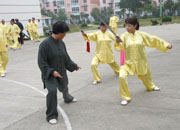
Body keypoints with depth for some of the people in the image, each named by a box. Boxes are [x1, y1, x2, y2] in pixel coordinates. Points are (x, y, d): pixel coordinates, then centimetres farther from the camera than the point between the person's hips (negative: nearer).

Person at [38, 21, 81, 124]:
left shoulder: (61, 43, -2)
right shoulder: (45, 44, -22)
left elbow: (66, 58, 12)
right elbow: (42, 62, -19)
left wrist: (74, 66, 19)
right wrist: (52, 71, -27)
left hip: (62, 72, 6)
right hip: (49, 73, -6)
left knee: (64, 88, 27)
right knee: (52, 91, -24)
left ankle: (68, 98, 63)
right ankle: (51, 115, -7)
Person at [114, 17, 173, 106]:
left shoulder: (141, 34, -7)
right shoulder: (124, 36, -12)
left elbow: (154, 40, 3)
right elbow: (119, 47, -24)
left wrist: (166, 45, 5)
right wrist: (118, 42, -46)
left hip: (141, 62, 2)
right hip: (128, 62, -2)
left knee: (146, 75, 26)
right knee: (122, 77, -26)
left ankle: (150, 86, 63)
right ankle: (125, 97, -6)